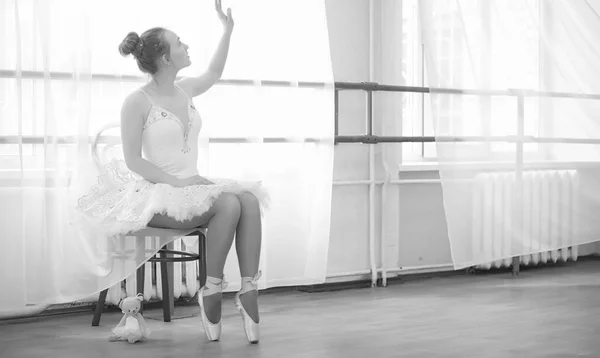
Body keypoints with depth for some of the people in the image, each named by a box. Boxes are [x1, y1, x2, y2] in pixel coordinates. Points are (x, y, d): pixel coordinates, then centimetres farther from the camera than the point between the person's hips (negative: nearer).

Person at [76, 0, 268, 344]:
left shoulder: (186, 90, 12)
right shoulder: (138, 102, -8)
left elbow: (213, 74, 34)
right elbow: (133, 162, -11)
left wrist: (227, 30, 29)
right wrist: (176, 181, -21)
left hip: (191, 186, 7)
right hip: (157, 193, -7)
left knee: (249, 199, -22)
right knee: (228, 204, -31)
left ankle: (250, 291, -25)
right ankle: (212, 291, -17)